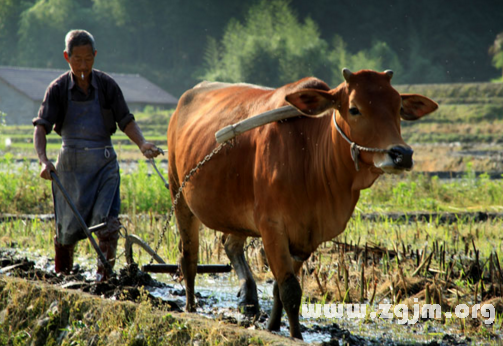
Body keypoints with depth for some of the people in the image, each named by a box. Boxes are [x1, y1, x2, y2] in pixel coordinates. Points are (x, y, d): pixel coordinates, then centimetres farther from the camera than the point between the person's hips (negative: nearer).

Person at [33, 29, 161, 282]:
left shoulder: (107, 85, -1)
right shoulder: (58, 89, -4)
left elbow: (126, 121, 1)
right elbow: (41, 127, -11)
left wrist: (142, 143, -18)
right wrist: (43, 160, -28)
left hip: (104, 161, 0)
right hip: (71, 163, 0)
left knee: (106, 219, -14)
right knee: (68, 225, 5)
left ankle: (104, 276, -8)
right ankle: (60, 276, 24)